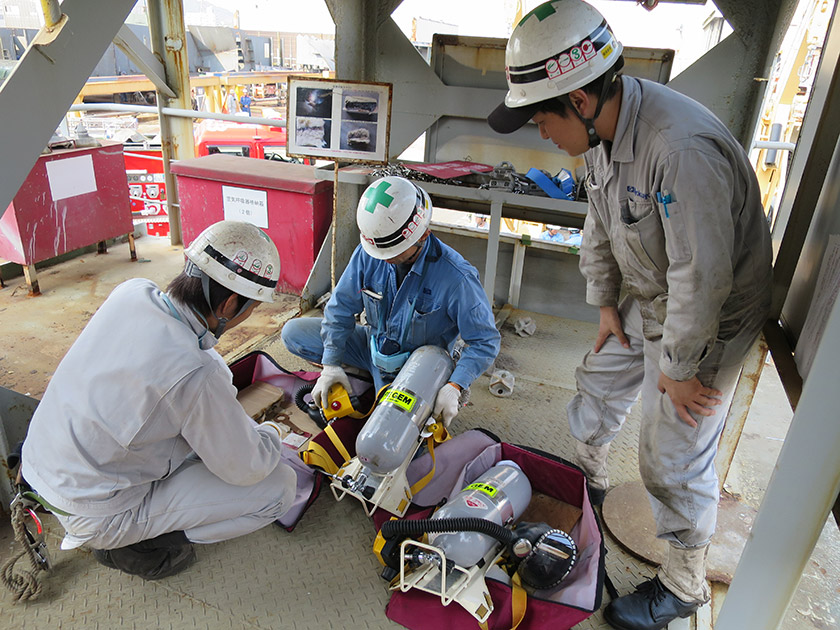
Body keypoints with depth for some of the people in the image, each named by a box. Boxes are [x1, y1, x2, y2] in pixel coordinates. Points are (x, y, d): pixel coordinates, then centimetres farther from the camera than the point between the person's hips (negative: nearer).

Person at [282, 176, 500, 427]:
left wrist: (454, 387, -34)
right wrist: (331, 364, -13)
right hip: (374, 346, 5)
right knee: (293, 332, -3)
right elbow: (341, 307, -6)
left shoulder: (455, 277, -29)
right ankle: (369, 377, 3)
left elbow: (485, 341, -22)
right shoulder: (368, 253, -17)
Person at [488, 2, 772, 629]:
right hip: (648, 300, 8)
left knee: (674, 458, 3)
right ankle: (587, 478, 50)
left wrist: (679, 369, -18)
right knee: (599, 383, 22)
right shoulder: (603, 124, -7)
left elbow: (703, 279, -31)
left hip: (710, 318, -8)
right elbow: (601, 224, 7)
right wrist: (607, 302, 10)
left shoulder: (681, 151, -37)